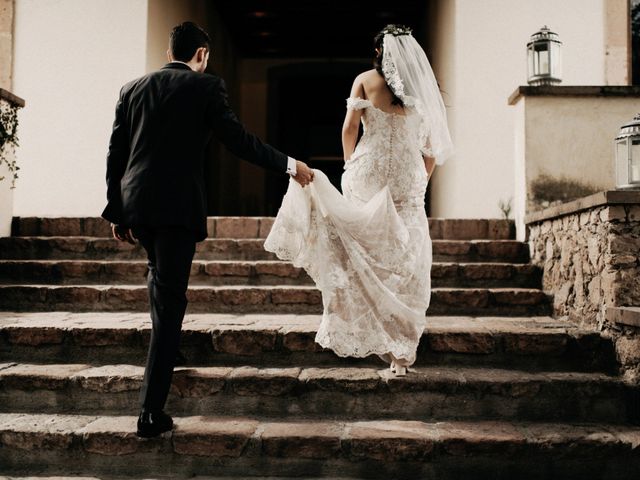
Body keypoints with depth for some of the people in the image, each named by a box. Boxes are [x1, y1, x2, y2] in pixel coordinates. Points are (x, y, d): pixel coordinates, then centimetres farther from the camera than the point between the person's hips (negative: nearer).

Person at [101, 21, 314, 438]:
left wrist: (117, 211, 17)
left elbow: (116, 154, 11)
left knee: (160, 275, 30)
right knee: (170, 299, -3)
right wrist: (290, 165, 2)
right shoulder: (206, 86, -1)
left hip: (135, 203, 6)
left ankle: (164, 352, 49)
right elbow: (238, 139, -8)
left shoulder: (132, 89, 13)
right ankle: (151, 412, -4)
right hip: (178, 205, -5)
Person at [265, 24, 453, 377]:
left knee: (365, 254, 8)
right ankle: (401, 354, 8)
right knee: (407, 266, 5)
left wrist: (350, 168, 13)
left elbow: (349, 128, -1)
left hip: (368, 174, -1)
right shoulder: (422, 88, 10)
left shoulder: (365, 80, 5)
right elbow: (433, 148, 10)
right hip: (409, 182, 2)